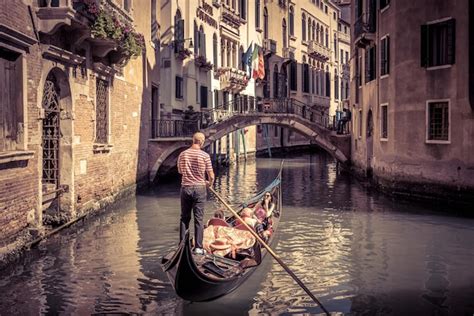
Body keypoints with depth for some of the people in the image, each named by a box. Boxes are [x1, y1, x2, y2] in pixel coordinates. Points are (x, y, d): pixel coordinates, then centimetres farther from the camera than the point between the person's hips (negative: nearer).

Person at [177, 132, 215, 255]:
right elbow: (211, 176, -7)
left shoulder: (182, 155, 1)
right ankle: (198, 247, 3)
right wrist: (209, 183, 13)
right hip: (199, 188, -3)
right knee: (198, 218, 2)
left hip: (185, 188, 3)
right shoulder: (204, 155, -9)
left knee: (184, 217, 12)